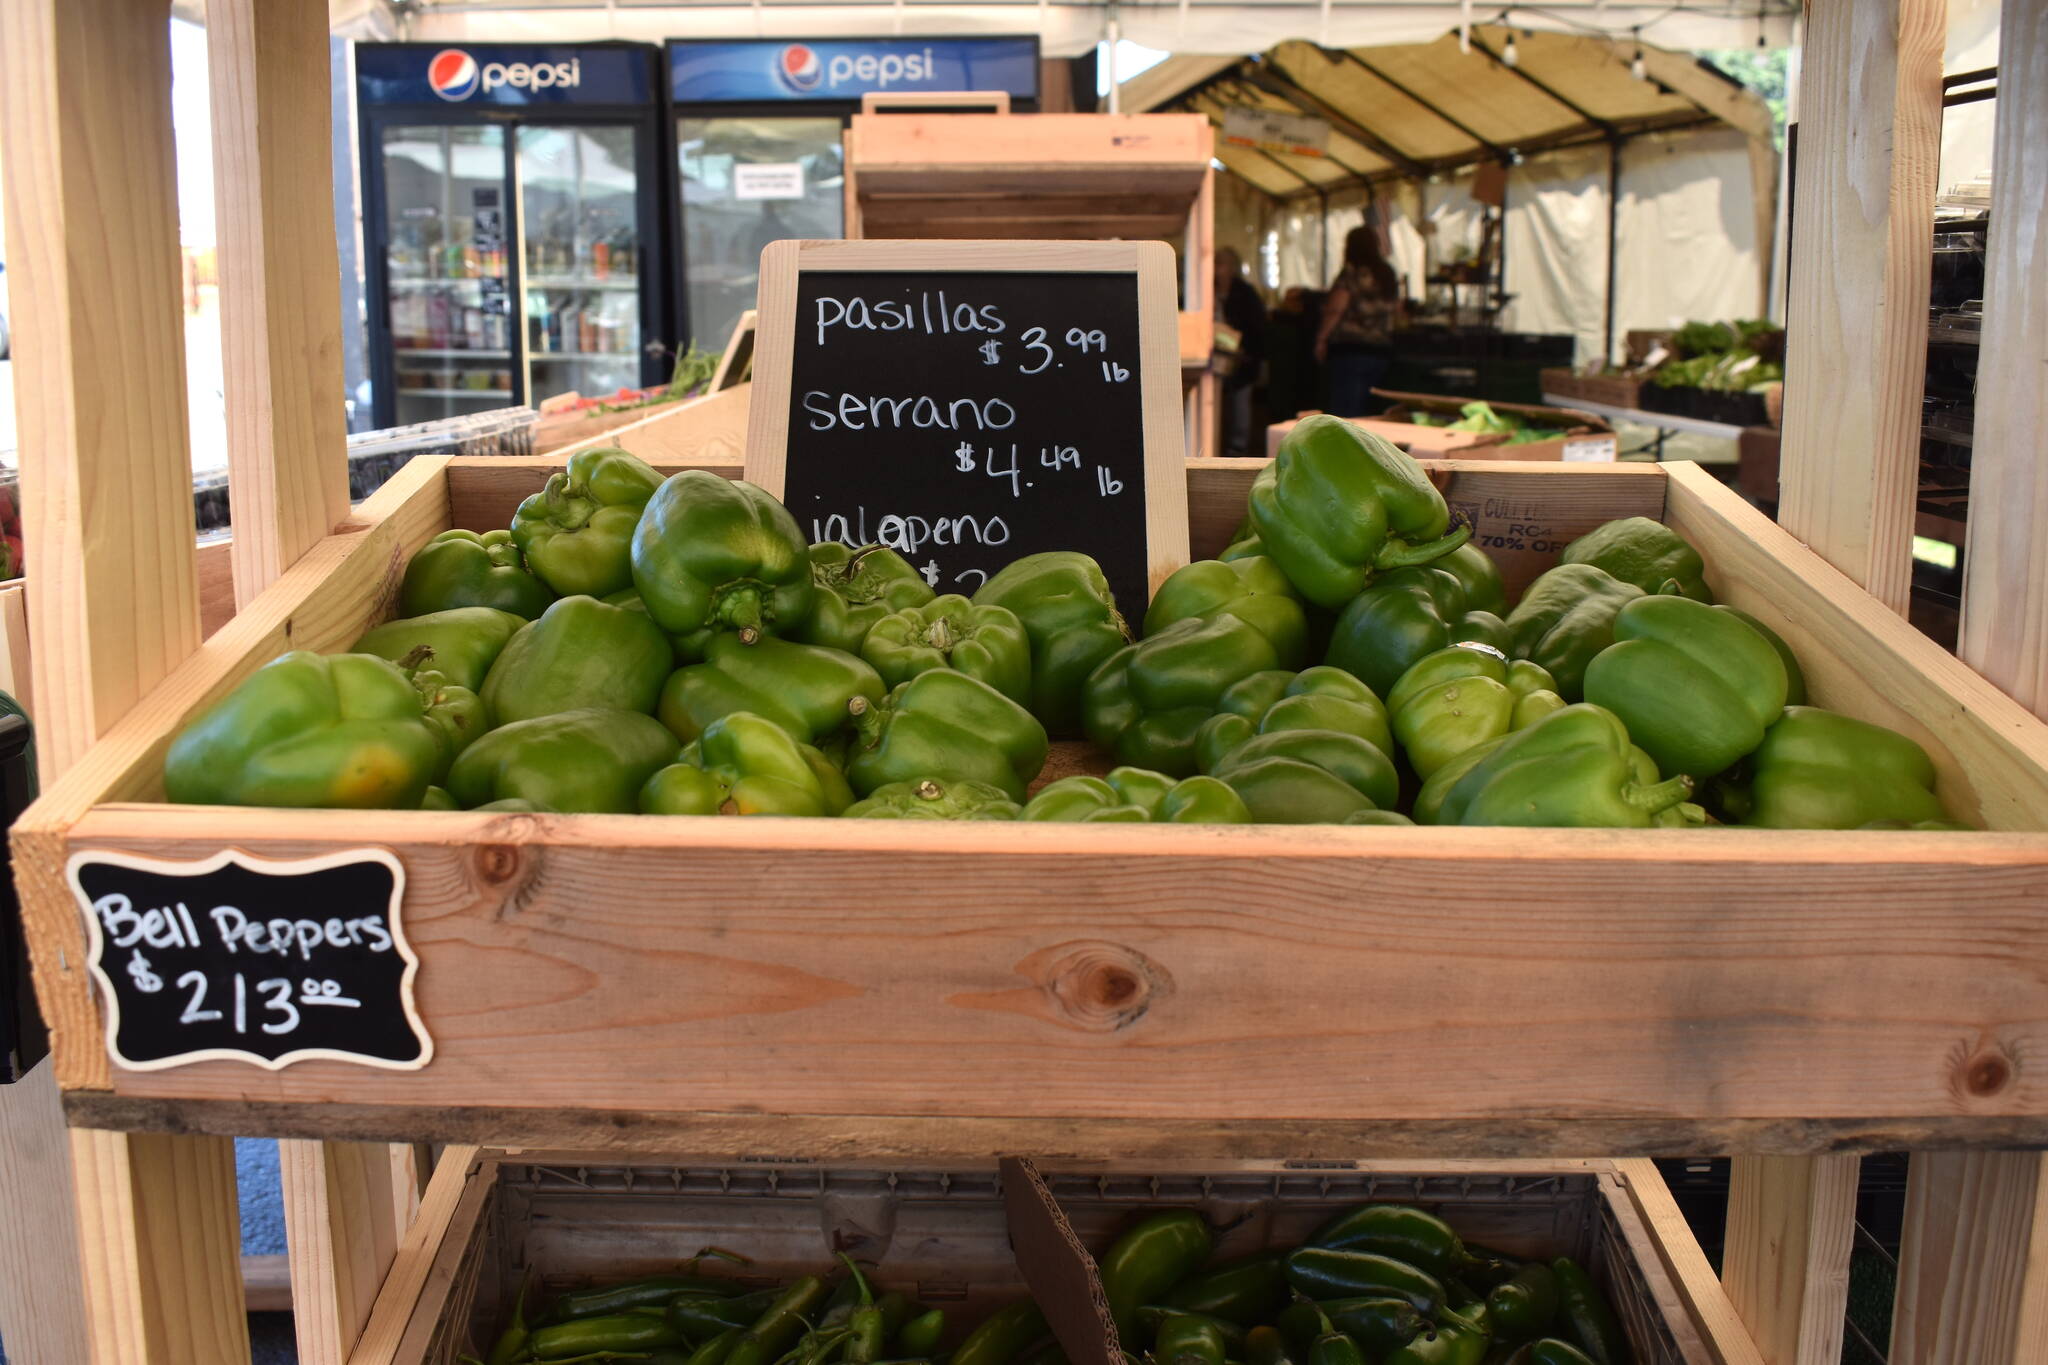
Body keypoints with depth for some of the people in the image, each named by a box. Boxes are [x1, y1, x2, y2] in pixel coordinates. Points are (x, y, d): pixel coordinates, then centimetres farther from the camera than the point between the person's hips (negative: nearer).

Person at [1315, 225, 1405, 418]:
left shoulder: (1351, 274, -9)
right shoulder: (1388, 276, 13)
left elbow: (1335, 310, -14)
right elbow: (1397, 316, 18)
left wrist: (1321, 339, -7)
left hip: (1349, 351, -7)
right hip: (1381, 351, 7)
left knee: (1345, 411, -7)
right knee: (1365, 412, 12)